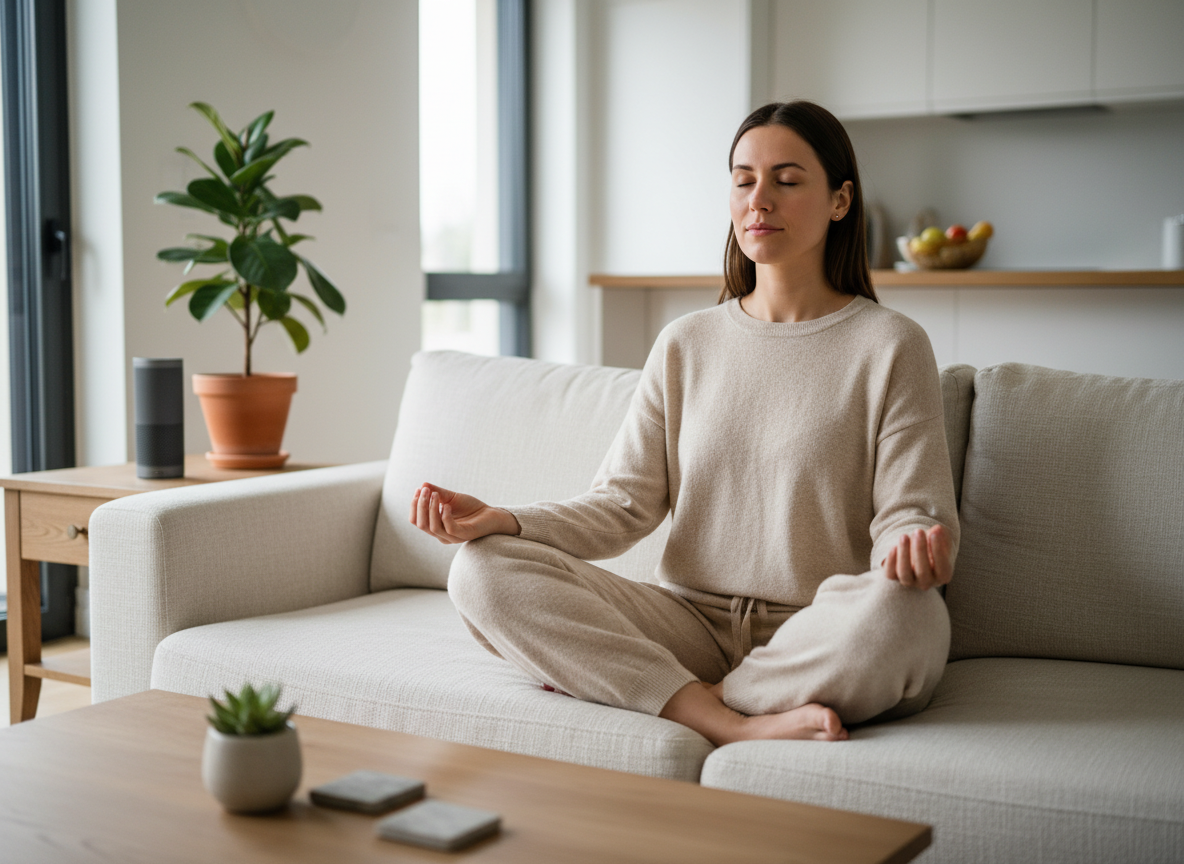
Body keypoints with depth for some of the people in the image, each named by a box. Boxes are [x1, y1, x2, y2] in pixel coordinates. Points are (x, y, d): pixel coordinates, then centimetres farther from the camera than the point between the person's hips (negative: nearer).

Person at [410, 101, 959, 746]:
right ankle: (733, 724, -26)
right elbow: (625, 505, 5)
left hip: (823, 640, -3)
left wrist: (915, 546, -29)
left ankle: (691, 703, -19)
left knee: (905, 610, -39)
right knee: (484, 571, -18)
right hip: (693, 624, 3)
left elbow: (910, 512, -4)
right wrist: (501, 521, -13)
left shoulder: (890, 346, 1)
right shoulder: (685, 346, 12)